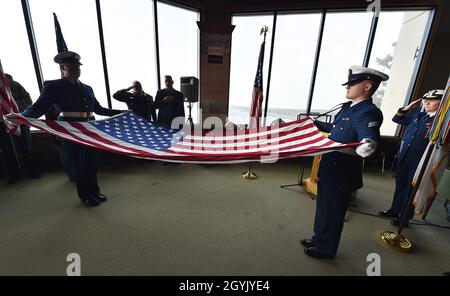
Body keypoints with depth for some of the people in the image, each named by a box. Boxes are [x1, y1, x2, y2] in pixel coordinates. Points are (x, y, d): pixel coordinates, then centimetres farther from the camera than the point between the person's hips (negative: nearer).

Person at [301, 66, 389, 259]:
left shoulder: (369, 113, -20)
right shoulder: (347, 107, 7)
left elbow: (369, 139, -35)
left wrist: (367, 146, -57)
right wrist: (314, 123, 24)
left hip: (341, 174, -9)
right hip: (328, 169, 9)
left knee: (333, 213, 11)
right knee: (323, 208, 23)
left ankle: (326, 249, 33)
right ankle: (319, 239, 44)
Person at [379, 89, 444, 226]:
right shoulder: (418, 114, 7)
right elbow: (397, 119, 18)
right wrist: (408, 107, 6)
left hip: (419, 161, -5)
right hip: (403, 157, 6)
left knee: (411, 190, 8)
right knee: (400, 186, 17)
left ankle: (404, 216, 23)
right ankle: (394, 210, 33)